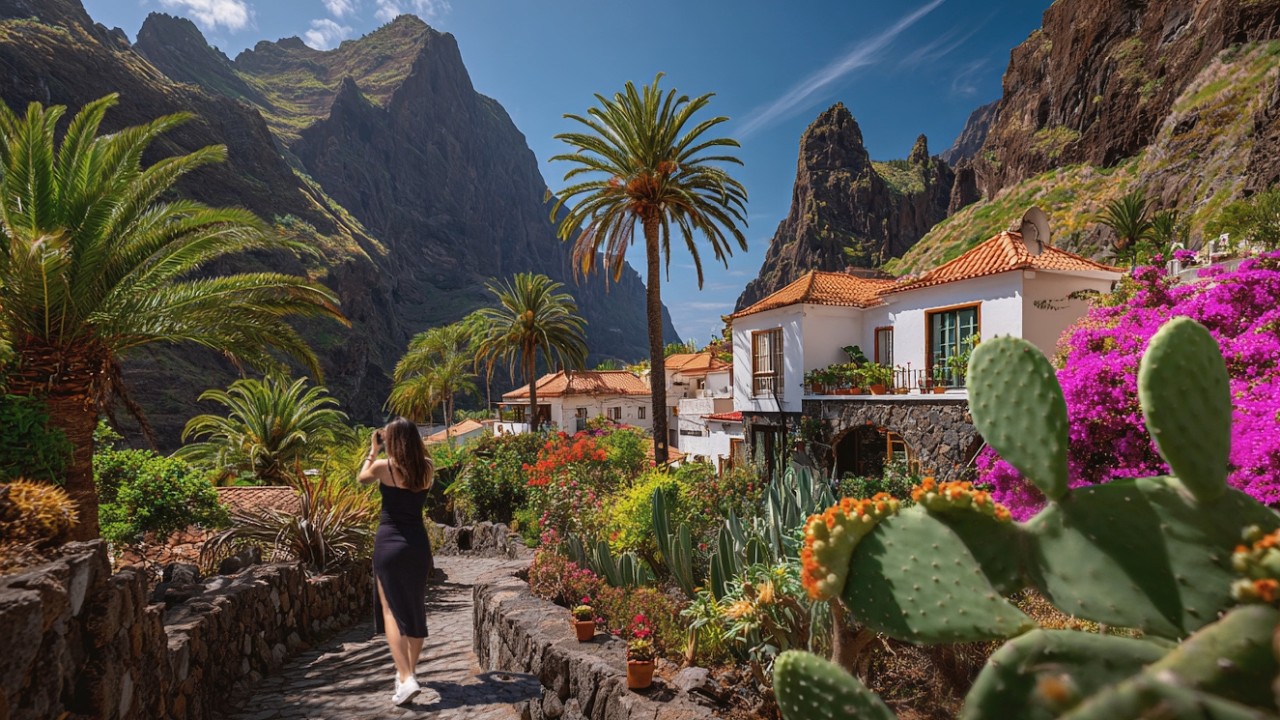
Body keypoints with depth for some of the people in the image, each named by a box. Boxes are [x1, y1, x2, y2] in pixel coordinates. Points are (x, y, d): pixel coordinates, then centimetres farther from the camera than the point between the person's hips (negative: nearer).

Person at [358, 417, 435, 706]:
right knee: (416, 609, 16)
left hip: (389, 543, -4)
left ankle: (407, 679, -12)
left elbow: (363, 477, 12)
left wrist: (373, 451, 22)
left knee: (392, 610, 0)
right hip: (418, 543, 4)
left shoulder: (383, 466, -10)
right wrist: (406, 441, 21)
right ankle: (409, 671, 30)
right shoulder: (427, 468, -1)